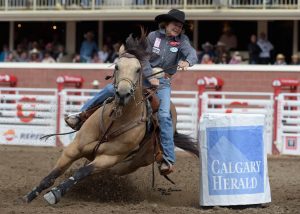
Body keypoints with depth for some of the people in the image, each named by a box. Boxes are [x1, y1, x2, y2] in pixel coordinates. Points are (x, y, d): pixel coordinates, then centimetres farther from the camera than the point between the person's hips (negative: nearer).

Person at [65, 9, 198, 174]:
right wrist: (151, 77, -14)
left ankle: (168, 159, -20)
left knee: (164, 115, -21)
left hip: (163, 82, -1)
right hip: (145, 75, 1)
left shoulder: (182, 40, 0)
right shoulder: (153, 36, 0)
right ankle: (81, 115, -3)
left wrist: (187, 61, -39)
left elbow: (192, 54, -15)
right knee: (111, 89, -13)